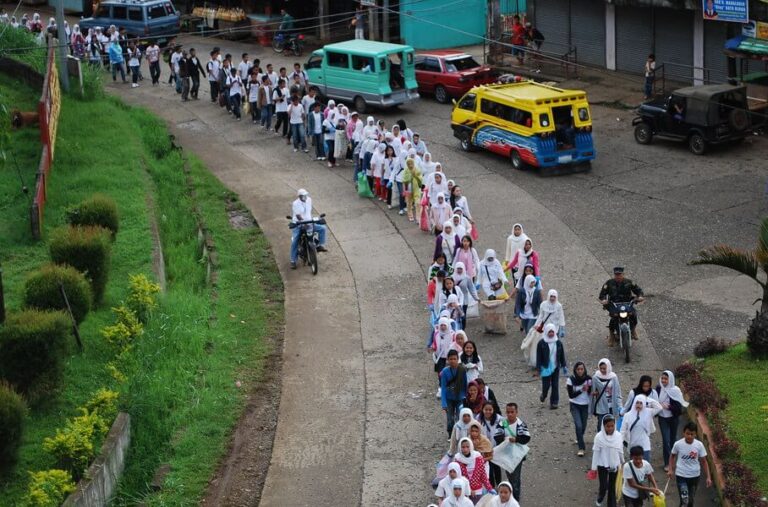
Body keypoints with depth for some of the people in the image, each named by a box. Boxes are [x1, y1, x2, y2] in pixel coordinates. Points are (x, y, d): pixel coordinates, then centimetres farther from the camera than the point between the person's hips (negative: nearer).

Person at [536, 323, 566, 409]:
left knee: (555, 385, 4)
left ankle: (554, 402, 13)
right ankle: (543, 395, 34)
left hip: (555, 367, 3)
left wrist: (564, 366, 8)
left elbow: (562, 356, 9)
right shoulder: (541, 343, -8)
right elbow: (539, 356, -6)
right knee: (546, 385, 1)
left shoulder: (558, 343, 2)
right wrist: (539, 367, -11)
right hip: (546, 368, -3)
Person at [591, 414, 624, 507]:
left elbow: (620, 451, 6)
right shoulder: (599, 437, -17)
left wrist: (622, 462, 17)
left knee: (612, 487, 12)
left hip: (614, 465, 3)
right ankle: (599, 499, 34)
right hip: (602, 465, -3)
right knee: (603, 486, 2)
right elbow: (596, 452, -10)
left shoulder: (618, 436, -9)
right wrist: (594, 467, -7)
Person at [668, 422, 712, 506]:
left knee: (691, 499, 18)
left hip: (695, 476, 2)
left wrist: (708, 477, -5)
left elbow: (704, 462, -3)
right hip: (681, 476, -2)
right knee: (684, 500, -13)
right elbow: (673, 456, 6)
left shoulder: (699, 445, -11)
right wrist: (670, 470, -3)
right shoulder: (678, 444, -13)